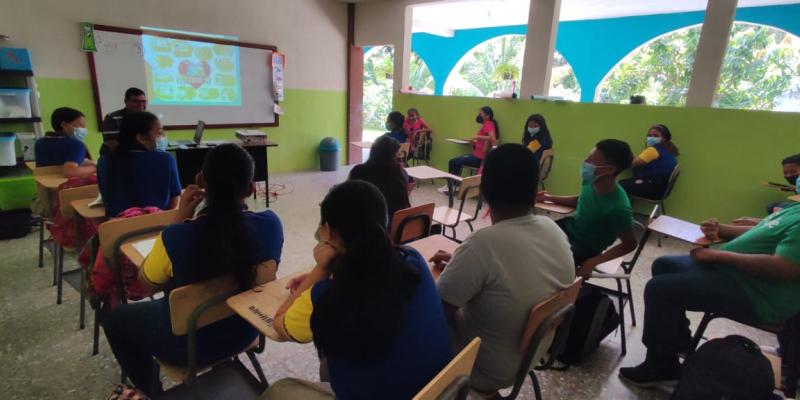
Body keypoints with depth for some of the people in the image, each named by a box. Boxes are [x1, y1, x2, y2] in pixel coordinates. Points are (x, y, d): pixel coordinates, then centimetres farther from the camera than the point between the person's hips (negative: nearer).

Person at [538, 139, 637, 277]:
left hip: (585, 248, -6)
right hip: (570, 226, 6)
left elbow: (630, 244, -18)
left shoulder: (618, 207, -31)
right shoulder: (590, 180, -13)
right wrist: (549, 198, 3)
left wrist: (593, 262, -23)